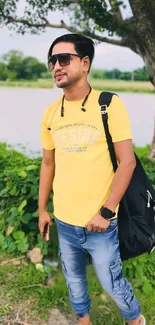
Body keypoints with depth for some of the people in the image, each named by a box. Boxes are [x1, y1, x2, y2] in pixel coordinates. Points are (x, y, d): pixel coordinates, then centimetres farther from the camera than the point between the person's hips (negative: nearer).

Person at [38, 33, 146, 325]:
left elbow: (127, 162, -14)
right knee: (74, 279, 22)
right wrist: (42, 209, 12)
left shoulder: (109, 104, -12)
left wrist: (105, 212, -16)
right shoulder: (51, 113, 1)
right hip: (63, 221, 5)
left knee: (112, 283, 12)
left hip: (99, 222, -4)